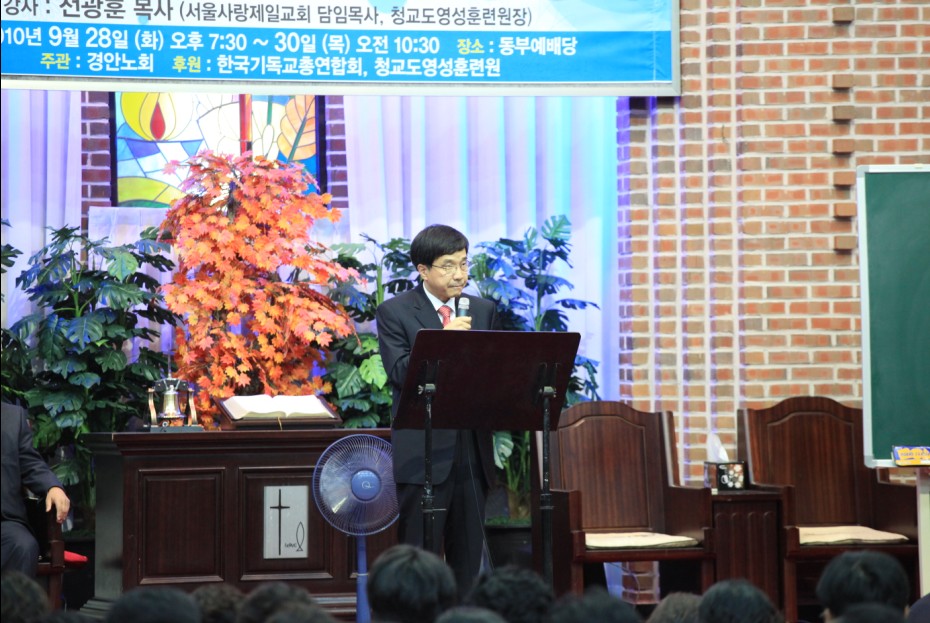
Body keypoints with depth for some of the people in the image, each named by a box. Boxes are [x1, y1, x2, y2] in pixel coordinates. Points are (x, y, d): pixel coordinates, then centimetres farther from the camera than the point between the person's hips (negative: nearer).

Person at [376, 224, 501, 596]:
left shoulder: (484, 311, 13)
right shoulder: (395, 312, 0)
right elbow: (400, 373, -12)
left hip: (472, 450, 5)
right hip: (424, 452, -4)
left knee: (467, 559, 7)